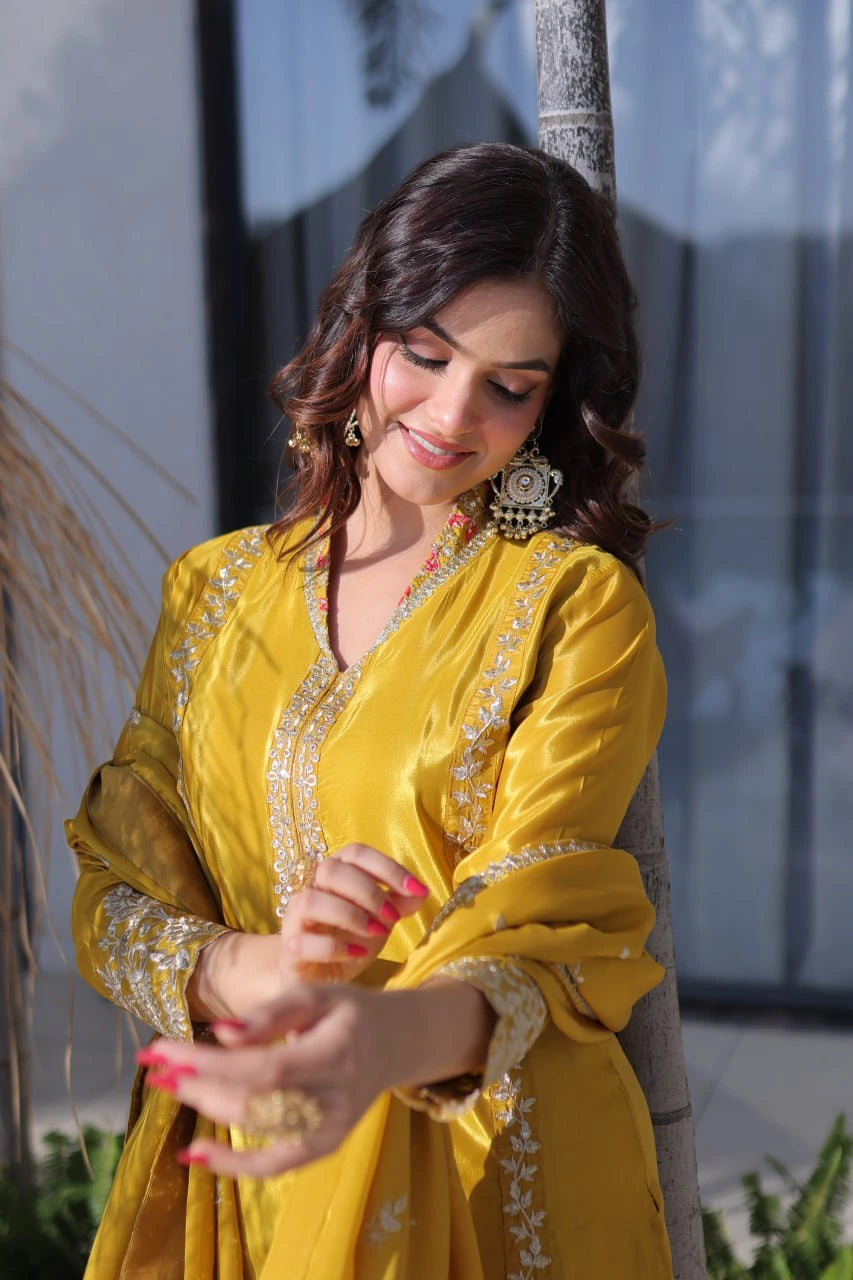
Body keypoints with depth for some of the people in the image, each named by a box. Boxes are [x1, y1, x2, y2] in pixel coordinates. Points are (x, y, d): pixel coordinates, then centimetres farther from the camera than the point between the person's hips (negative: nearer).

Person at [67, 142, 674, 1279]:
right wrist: (249, 968, -24)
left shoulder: (579, 607, -11)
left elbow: (537, 932, -20)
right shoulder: (215, 591, 1)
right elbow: (116, 899, -2)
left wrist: (387, 1035, -41)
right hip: (230, 1176, 3)